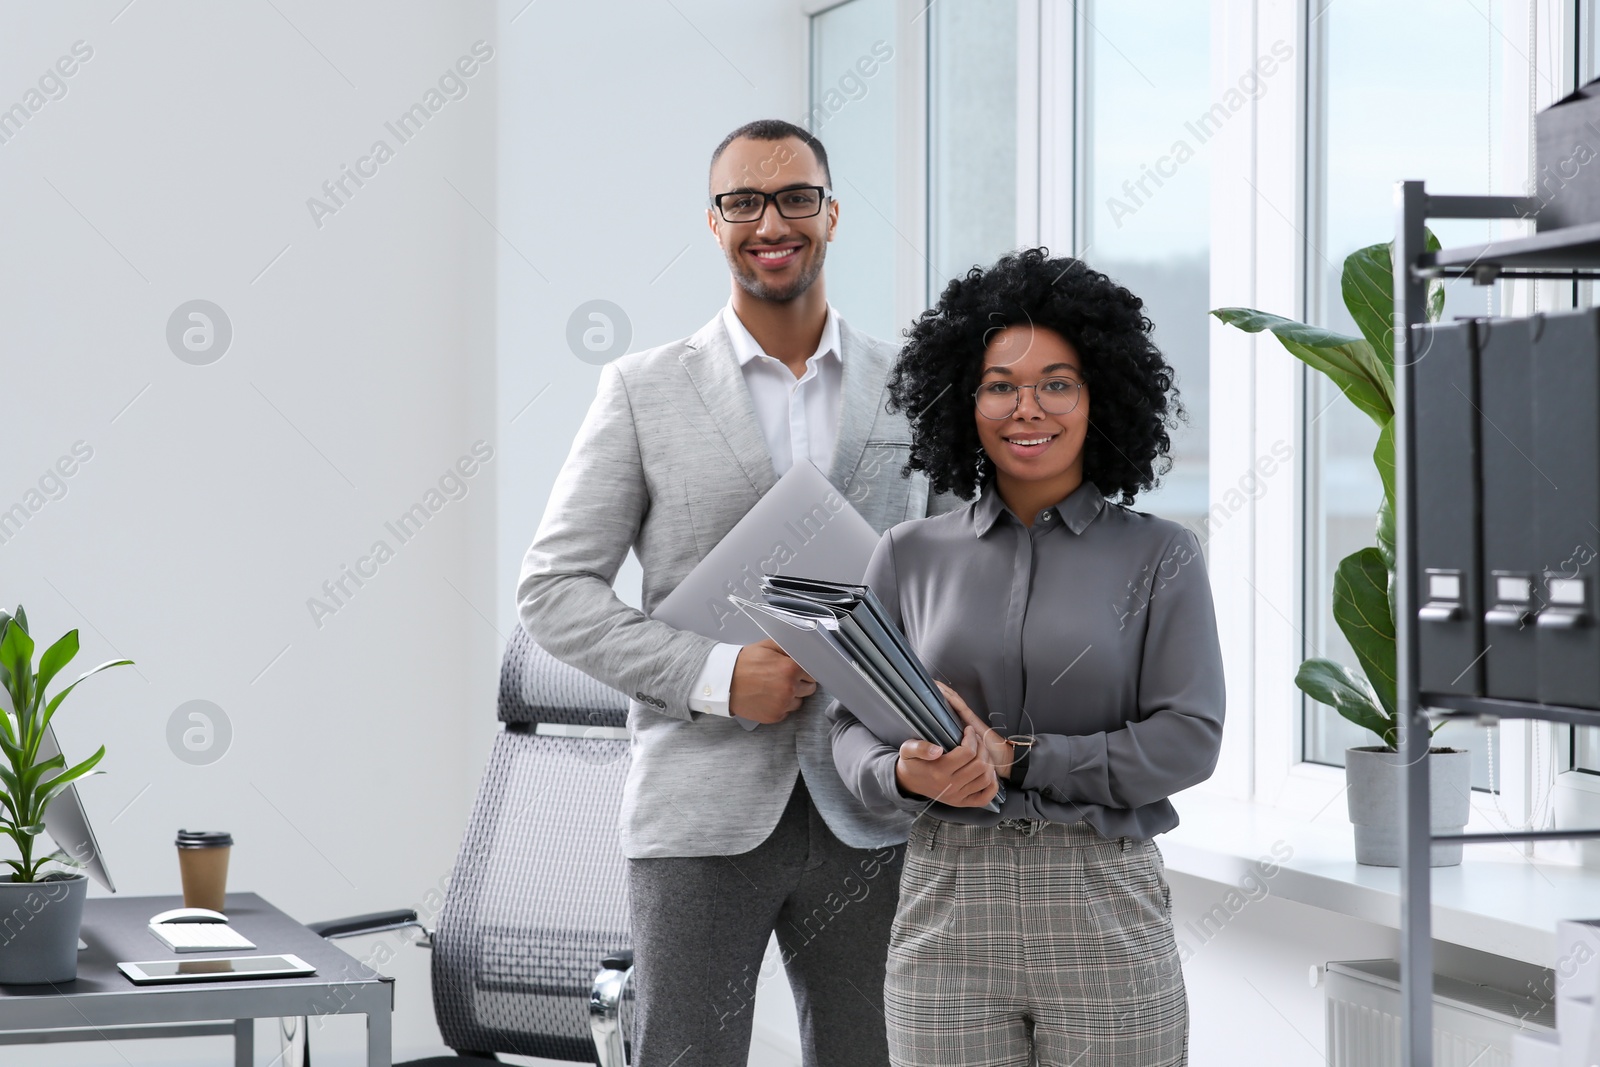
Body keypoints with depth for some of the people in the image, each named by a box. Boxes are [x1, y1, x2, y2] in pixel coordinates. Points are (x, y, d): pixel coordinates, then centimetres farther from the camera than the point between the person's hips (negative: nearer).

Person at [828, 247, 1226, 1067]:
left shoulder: (1159, 557, 4)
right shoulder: (910, 556, 9)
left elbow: (1188, 739, -5)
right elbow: (851, 724, 8)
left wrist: (1014, 759, -12)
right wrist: (907, 774, -14)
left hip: (1106, 915, -1)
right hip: (945, 907, 1)